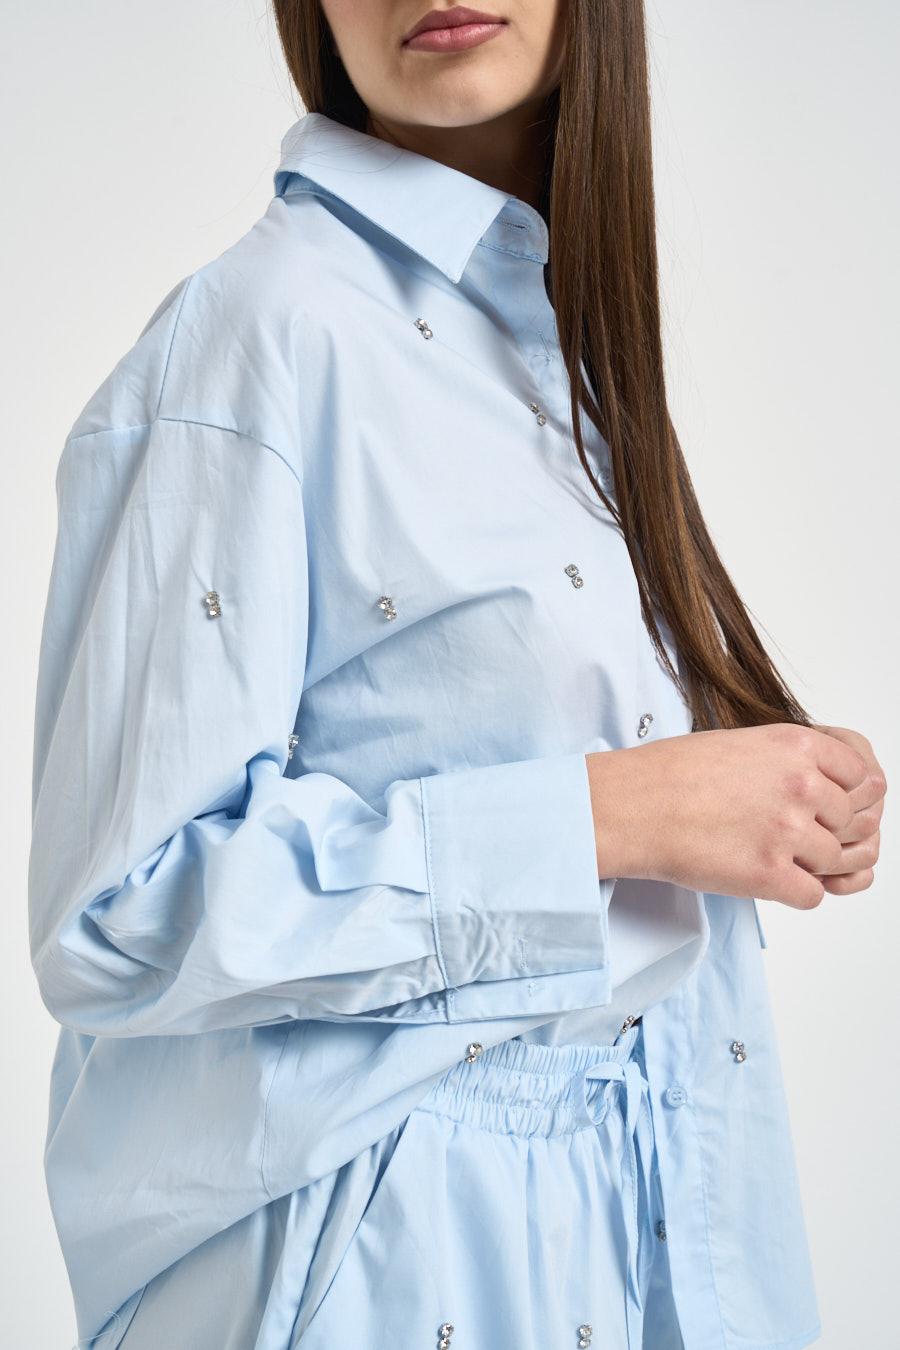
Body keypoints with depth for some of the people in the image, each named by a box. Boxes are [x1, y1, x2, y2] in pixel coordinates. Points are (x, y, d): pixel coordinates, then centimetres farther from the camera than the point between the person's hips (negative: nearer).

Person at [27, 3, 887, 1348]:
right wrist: (609, 813, -23)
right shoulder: (253, 336, -18)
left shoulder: (566, 321, 7)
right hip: (403, 1238, -7)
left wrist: (789, 804, -1)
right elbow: (126, 911, -21)